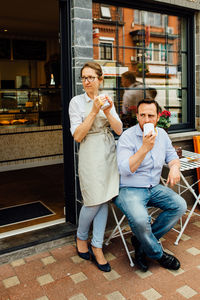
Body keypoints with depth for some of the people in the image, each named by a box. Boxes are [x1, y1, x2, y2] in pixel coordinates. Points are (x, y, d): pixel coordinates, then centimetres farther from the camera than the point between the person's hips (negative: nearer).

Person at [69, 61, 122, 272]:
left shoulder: (107, 101, 11)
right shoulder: (76, 102, -2)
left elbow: (119, 130, 4)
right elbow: (77, 136, -11)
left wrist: (108, 113, -14)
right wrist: (94, 111, -17)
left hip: (109, 153, 5)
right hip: (90, 154, -4)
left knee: (104, 201, 5)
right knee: (93, 202, -2)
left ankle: (97, 247, 16)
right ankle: (81, 237, 26)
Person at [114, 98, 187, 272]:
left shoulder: (162, 134, 7)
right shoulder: (127, 137, -13)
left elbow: (172, 156, 18)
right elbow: (125, 169, -22)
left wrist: (175, 167, -6)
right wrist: (145, 147, -28)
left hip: (154, 188, 7)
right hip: (129, 190, -6)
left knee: (180, 206, -14)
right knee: (140, 219, -32)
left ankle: (140, 242, -2)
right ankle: (158, 254, 1)